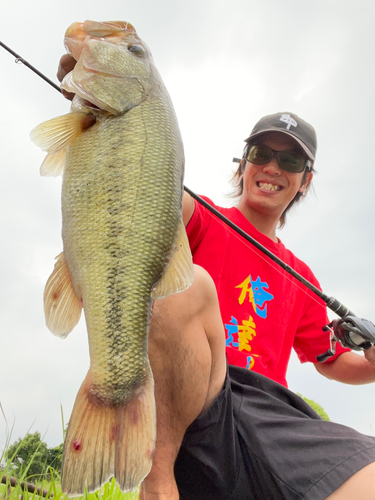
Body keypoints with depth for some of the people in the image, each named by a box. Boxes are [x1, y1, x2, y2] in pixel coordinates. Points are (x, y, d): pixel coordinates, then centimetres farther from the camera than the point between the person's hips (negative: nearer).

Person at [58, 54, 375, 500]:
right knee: (189, 283, -34)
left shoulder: (300, 277, 25)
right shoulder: (201, 224, 12)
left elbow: (330, 361, 30)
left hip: (267, 416, 3)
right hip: (175, 413, -2)